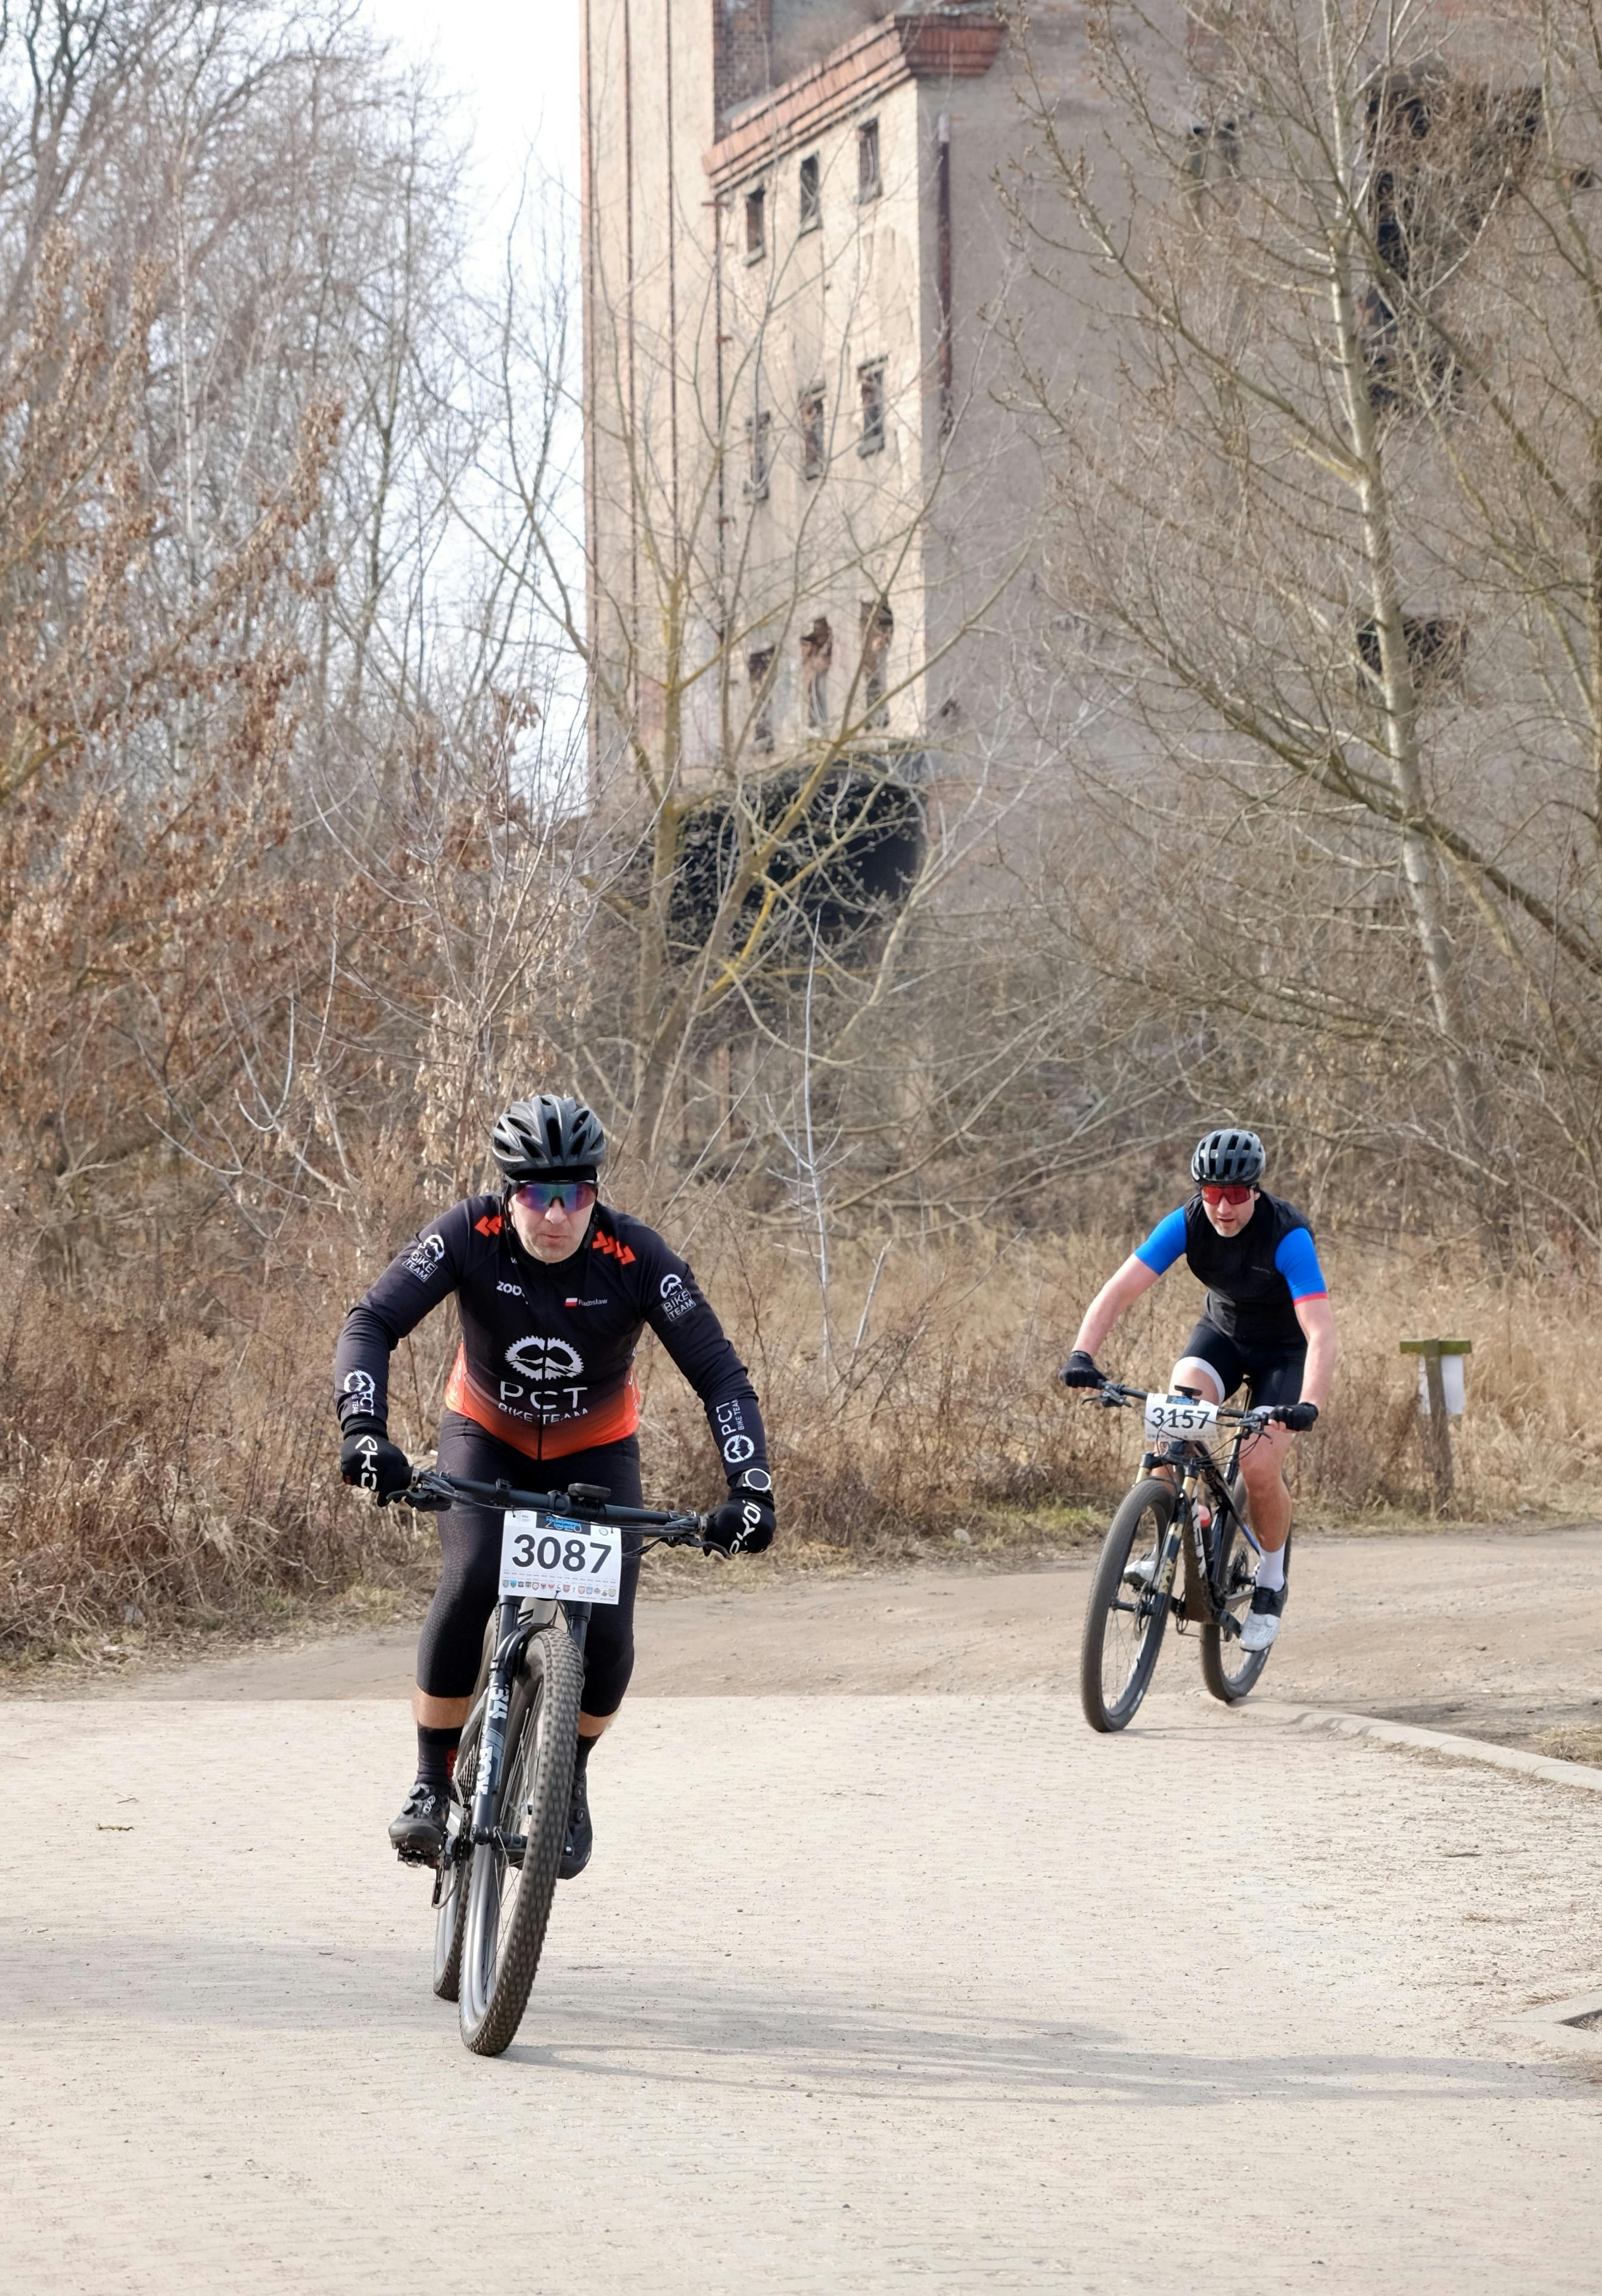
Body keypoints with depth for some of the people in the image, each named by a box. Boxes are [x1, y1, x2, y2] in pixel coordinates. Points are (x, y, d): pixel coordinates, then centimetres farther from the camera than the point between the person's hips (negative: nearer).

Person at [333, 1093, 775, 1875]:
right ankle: (433, 1782, -12)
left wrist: (750, 1489, -38)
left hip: (595, 1451, 0)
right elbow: (371, 1325, -31)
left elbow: (719, 1376, -26)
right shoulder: (470, 1235, -27)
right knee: (470, 1582, -27)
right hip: (485, 1435, 0)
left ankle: (569, 1779, 14)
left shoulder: (636, 1256, -28)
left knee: (607, 1623, -16)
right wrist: (363, 1430, -48)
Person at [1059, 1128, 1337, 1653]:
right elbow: (1120, 1289, -26)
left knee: (1260, 1467, -21)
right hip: (1222, 1332, 3)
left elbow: (1322, 1334, -40)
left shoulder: (1287, 1235, -33)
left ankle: (1271, 1582, 6)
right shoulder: (1187, 1224, -22)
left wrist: (1309, 1405, -55)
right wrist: (1082, 1354, -42)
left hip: (1284, 1349, -3)